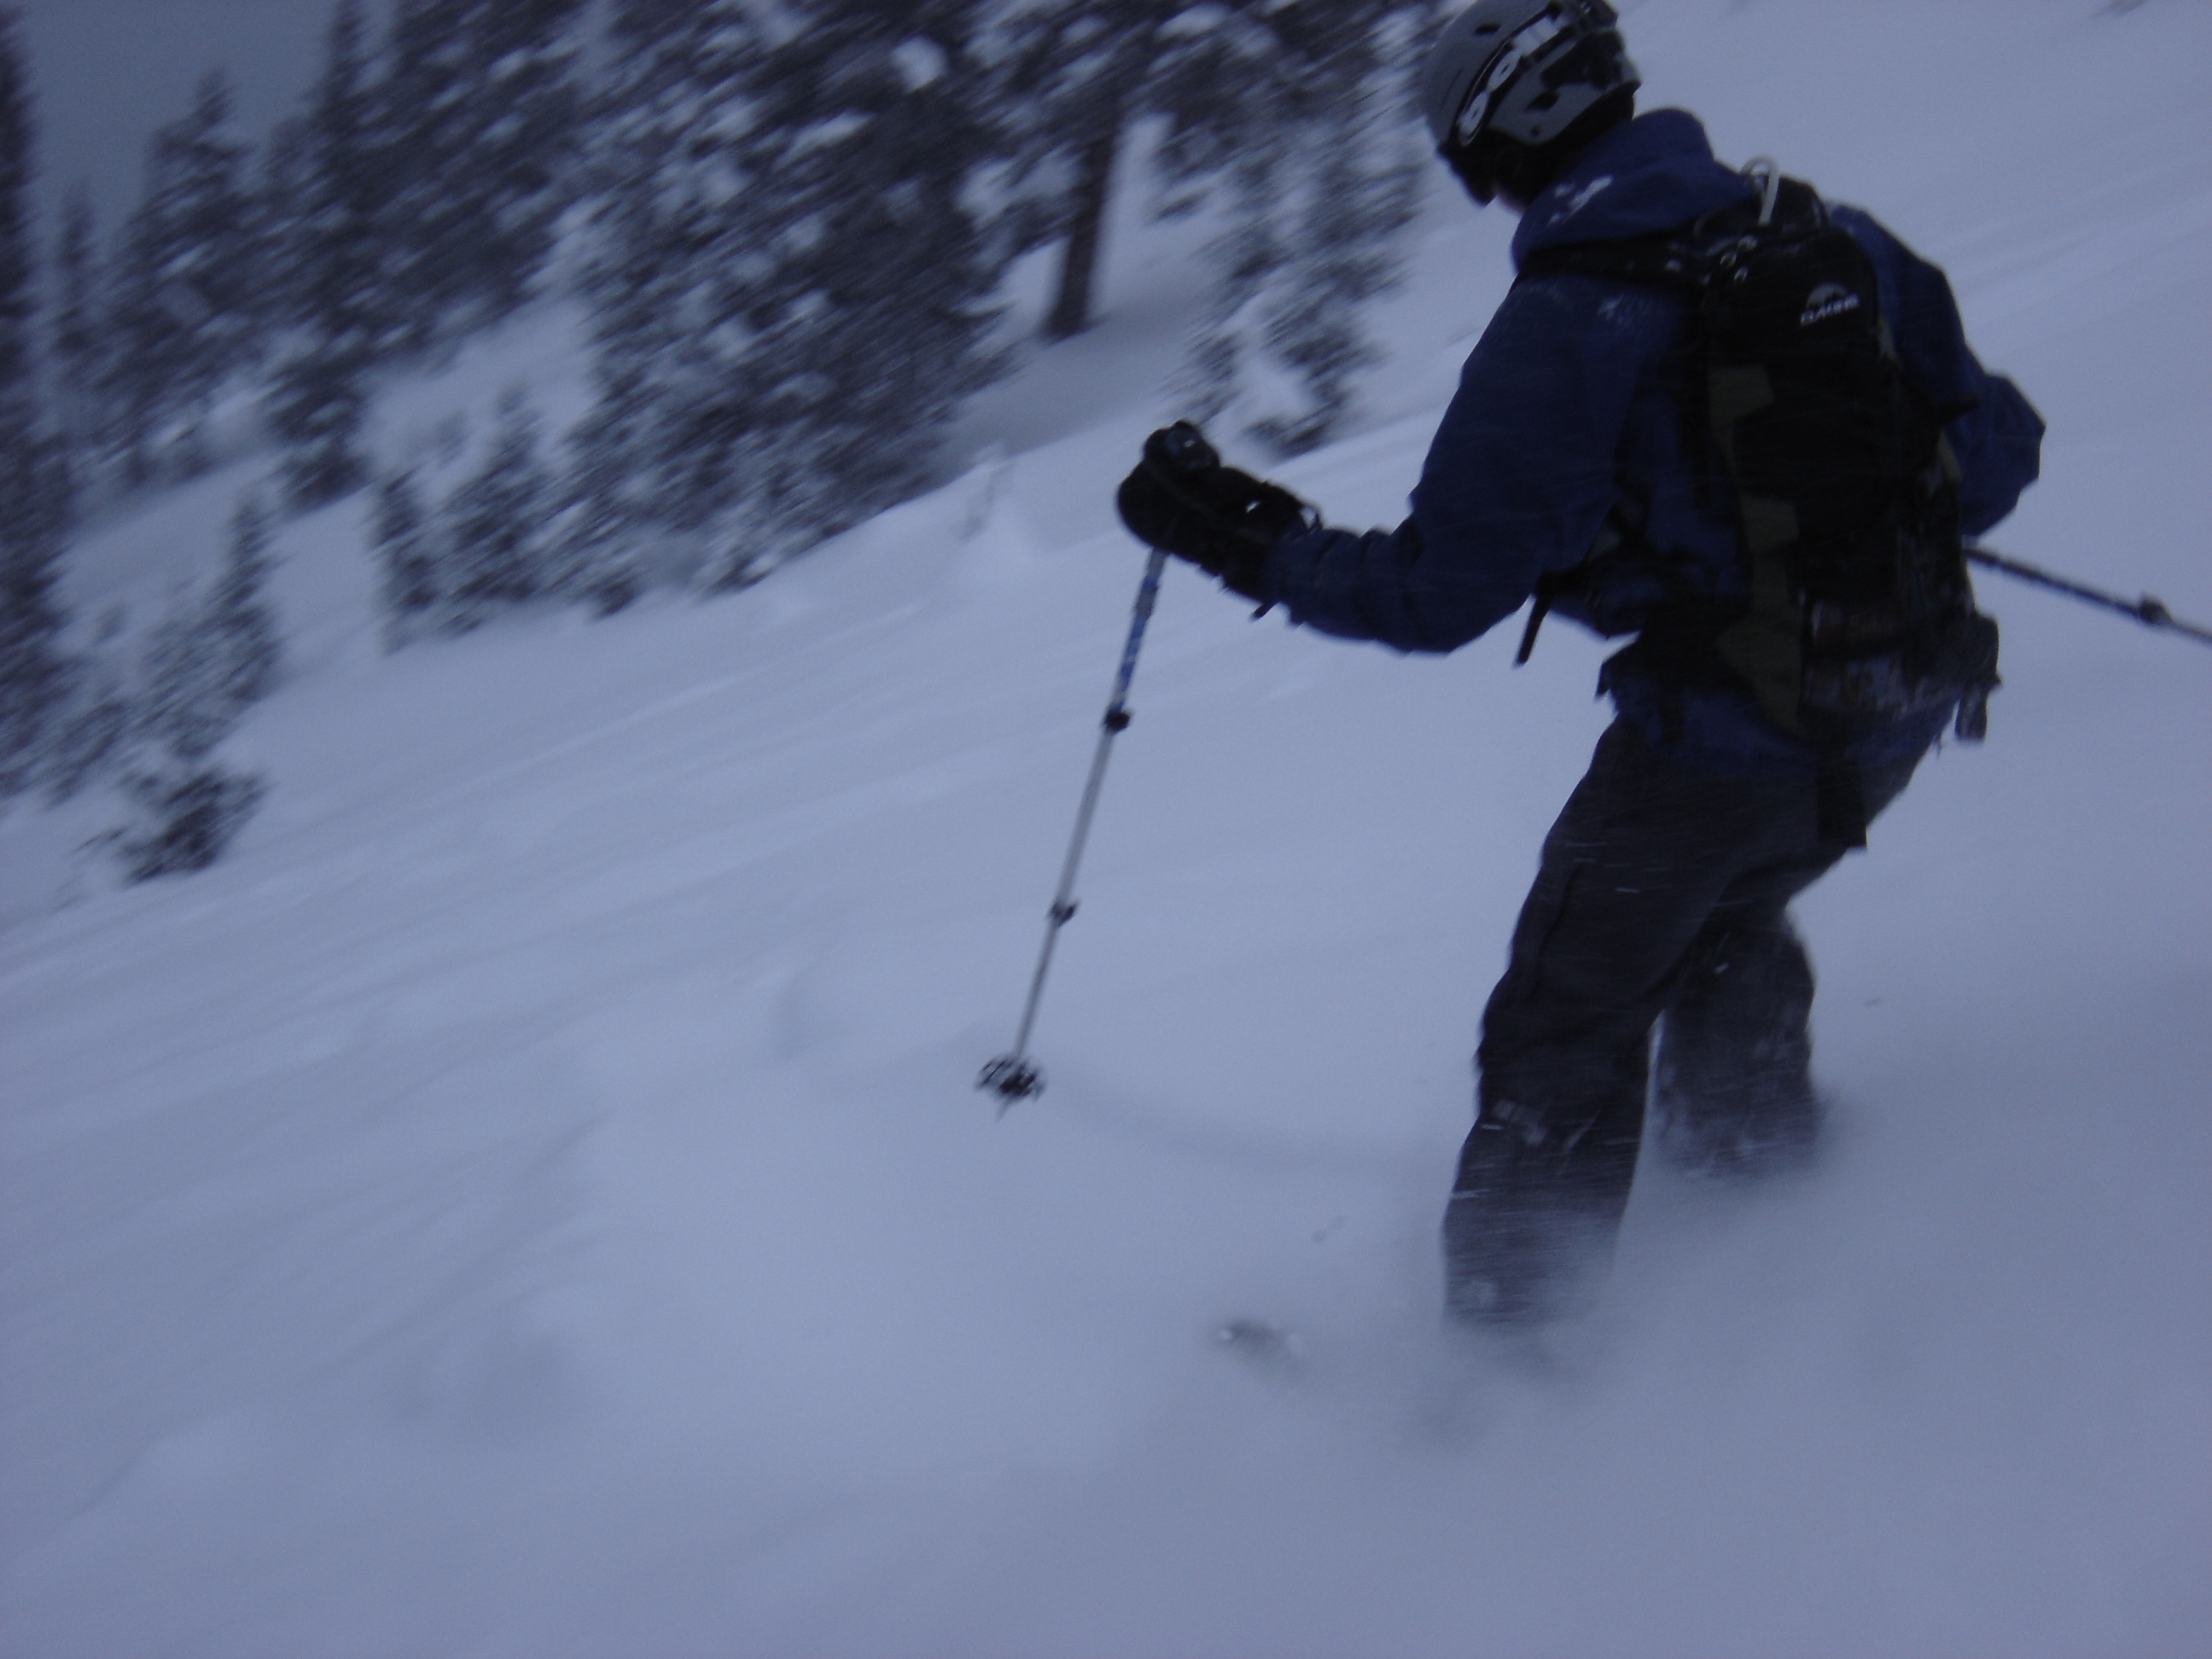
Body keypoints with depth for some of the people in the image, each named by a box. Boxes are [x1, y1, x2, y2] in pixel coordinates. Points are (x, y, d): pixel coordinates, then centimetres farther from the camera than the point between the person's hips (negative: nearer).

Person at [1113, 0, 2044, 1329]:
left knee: (1569, 1021, 12)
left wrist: (1251, 545, -5)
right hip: (1906, 705, 6)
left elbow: (1439, 592, -15)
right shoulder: (1829, 235, -1)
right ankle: (1758, 1157, 53)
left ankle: (1512, 1329, 17)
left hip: (1722, 741, -6)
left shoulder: (1561, 328, -17)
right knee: (1725, 917, 35)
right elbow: (1994, 447, 5)